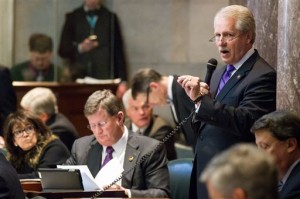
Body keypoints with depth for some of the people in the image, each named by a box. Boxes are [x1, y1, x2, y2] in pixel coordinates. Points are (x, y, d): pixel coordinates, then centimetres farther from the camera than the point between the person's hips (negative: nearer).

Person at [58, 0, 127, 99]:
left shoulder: (111, 18, 8)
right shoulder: (73, 17, 9)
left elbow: (118, 52, 7)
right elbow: (62, 50, 6)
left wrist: (123, 81, -1)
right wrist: (80, 48, -14)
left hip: (105, 79, 0)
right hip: (79, 78, 1)